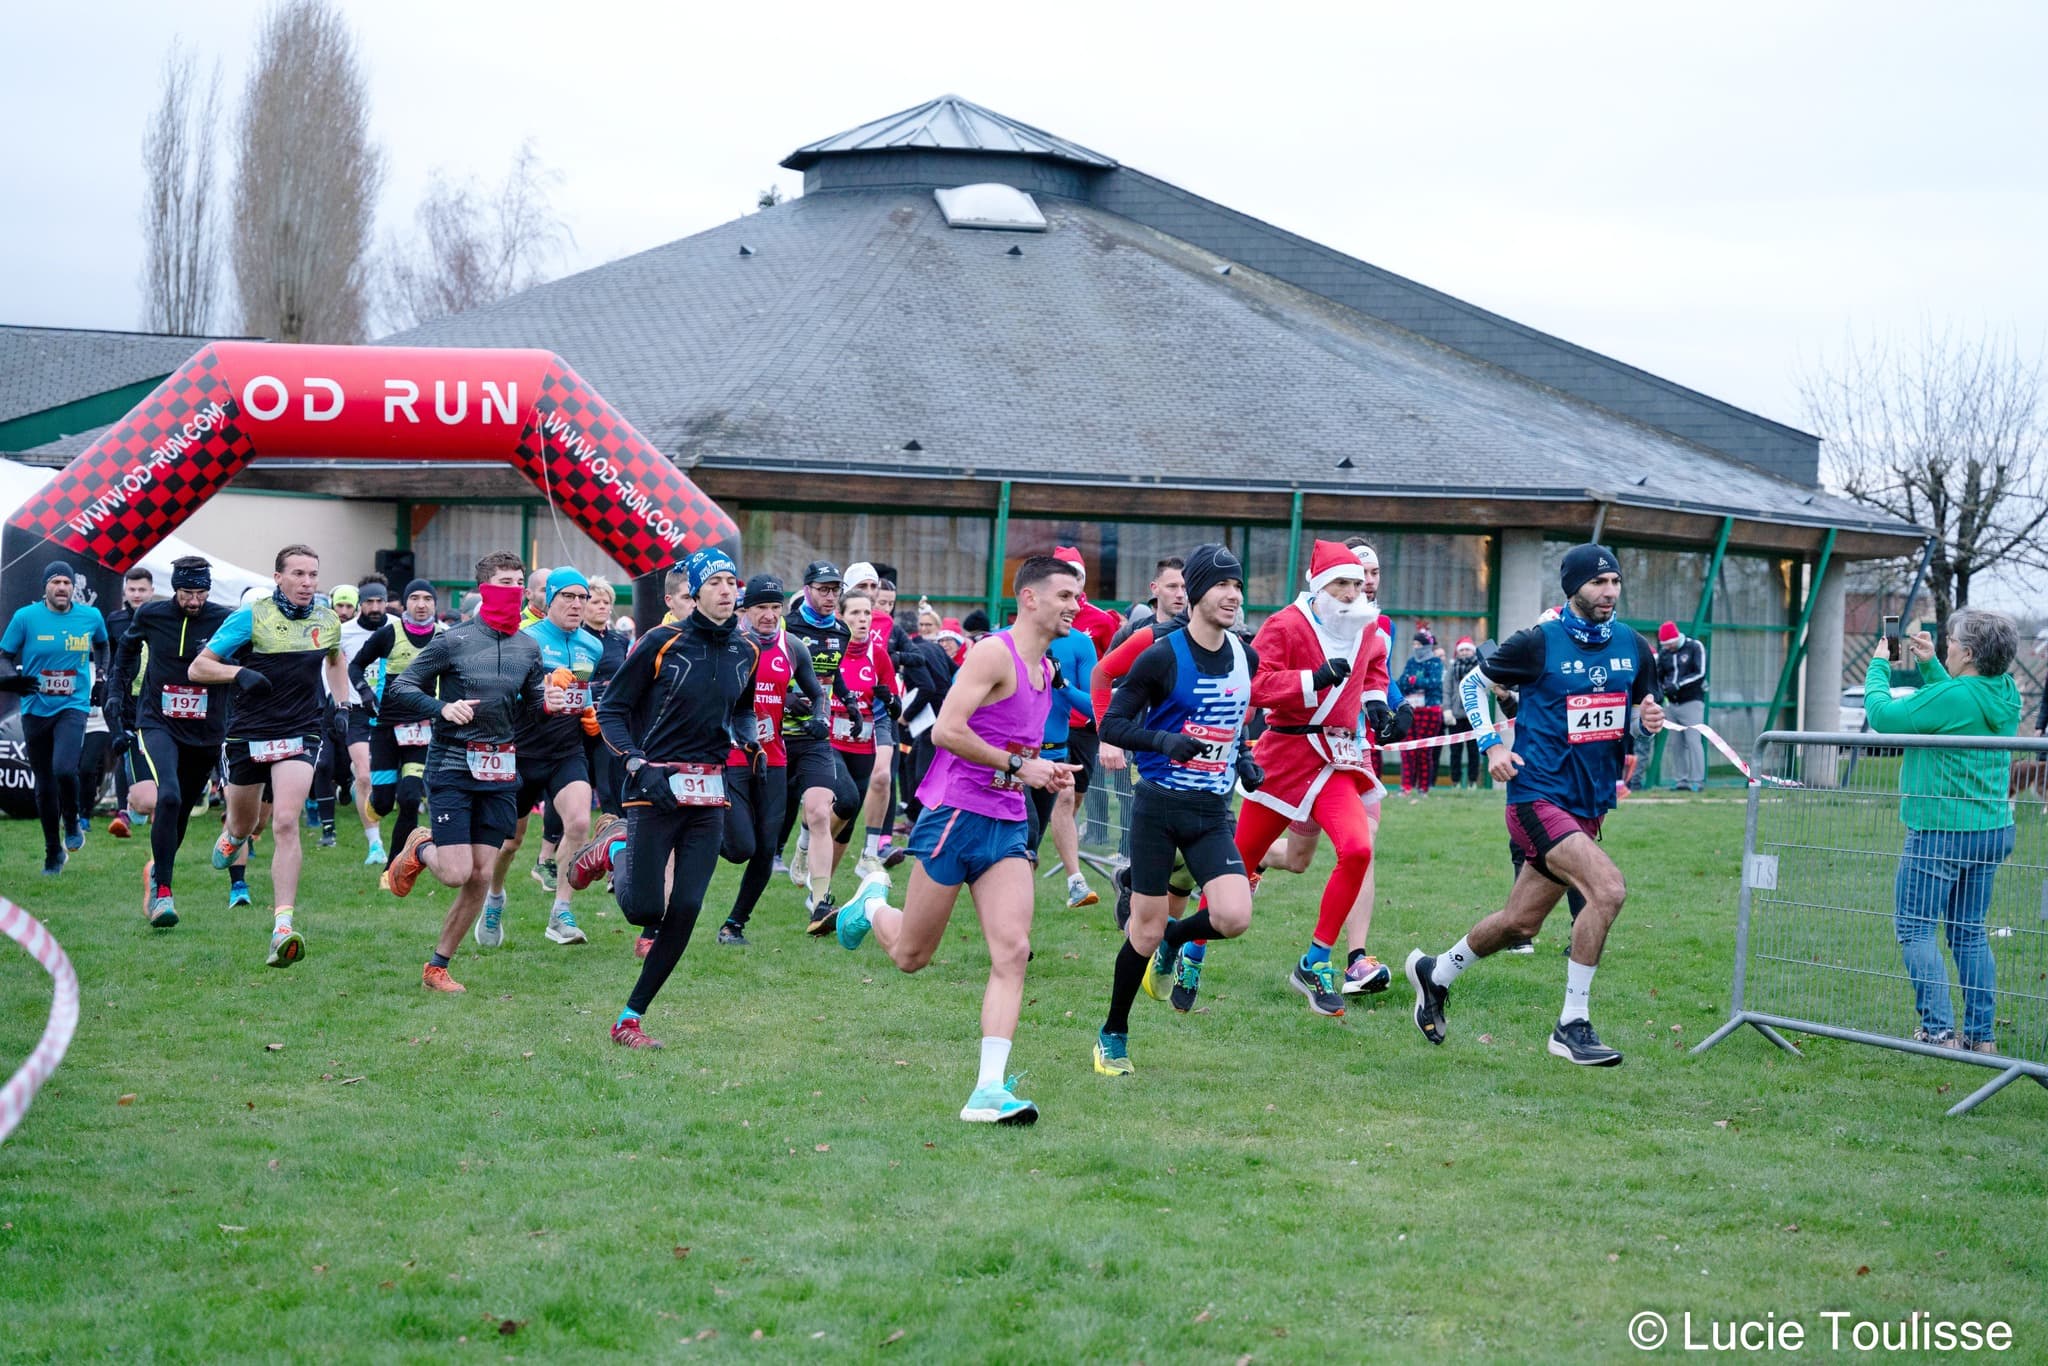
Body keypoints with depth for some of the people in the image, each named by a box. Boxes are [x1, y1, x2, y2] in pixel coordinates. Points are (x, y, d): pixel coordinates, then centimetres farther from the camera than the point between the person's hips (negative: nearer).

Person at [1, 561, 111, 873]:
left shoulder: (91, 616, 1)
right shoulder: (25, 617, -4)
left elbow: (101, 645, 23)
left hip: (72, 707, -1)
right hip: (35, 710, 1)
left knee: (64, 769, -25)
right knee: (44, 785, 8)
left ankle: (73, 823, 3)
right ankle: (53, 852, 24)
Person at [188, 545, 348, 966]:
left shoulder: (328, 622, 5)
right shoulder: (251, 617, -7)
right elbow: (197, 668, -6)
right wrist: (239, 671, -23)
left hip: (301, 736, 0)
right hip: (249, 736, 0)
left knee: (285, 824, -18)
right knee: (243, 826, 16)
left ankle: (283, 927, -23)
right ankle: (230, 838, 57)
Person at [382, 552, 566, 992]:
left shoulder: (528, 648, 8)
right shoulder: (453, 641, -7)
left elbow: (531, 701, 18)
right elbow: (401, 688, -4)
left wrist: (547, 704, -5)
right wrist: (442, 708, -21)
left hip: (500, 772, 5)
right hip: (451, 767, -5)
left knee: (481, 877, 1)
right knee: (457, 873, -13)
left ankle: (437, 967, 14)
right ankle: (420, 849, 23)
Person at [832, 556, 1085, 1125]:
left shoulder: (1046, 669, 15)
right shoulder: (994, 653, -13)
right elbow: (946, 730, -22)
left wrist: (1045, 772, 11)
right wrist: (1018, 766, -19)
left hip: (1007, 826, 7)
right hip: (956, 815, -7)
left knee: (1012, 952, -10)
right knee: (910, 956, 6)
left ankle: (989, 1089, -13)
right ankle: (872, 904, 41)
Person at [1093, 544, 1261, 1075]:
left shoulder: (1245, 658, 7)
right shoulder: (1162, 657, -11)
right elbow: (1112, 724, -9)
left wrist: (1243, 760, 7)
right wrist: (1164, 741, -25)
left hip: (1213, 812, 4)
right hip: (1159, 807, -4)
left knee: (1234, 917, -16)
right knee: (1145, 931, -1)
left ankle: (1174, 940, 18)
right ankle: (1113, 1036, 19)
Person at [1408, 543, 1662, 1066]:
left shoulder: (1632, 647, 7)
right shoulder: (1538, 644, -8)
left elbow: (1637, 714, 19)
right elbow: (1474, 682, 5)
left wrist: (1648, 720, -4)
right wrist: (1492, 745, -5)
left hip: (1589, 807, 7)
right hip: (1539, 798, -7)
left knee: (1519, 925, 13)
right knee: (1609, 888, -26)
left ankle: (1435, 973, 39)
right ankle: (1572, 1025, -17)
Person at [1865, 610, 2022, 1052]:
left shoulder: (1951, 697, -21)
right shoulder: (2007, 693, 3)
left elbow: (1882, 714, -13)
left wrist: (1879, 665, 1)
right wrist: (1929, 664, 15)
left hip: (1941, 831, -8)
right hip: (1993, 831, 8)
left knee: (1916, 928, 0)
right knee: (1969, 932, 14)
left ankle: (1939, 1030, -6)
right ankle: (1981, 1034, 14)